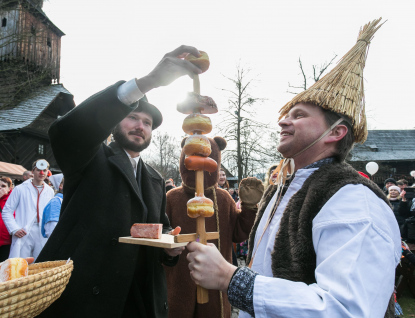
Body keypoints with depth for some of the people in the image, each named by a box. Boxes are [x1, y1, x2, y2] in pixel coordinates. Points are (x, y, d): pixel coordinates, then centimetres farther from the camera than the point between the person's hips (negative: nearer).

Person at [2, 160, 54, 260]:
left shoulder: (49, 191, 12)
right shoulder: (20, 189, 3)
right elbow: (6, 211, 3)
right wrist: (14, 229, -8)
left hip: (43, 236, 3)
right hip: (24, 234, -2)